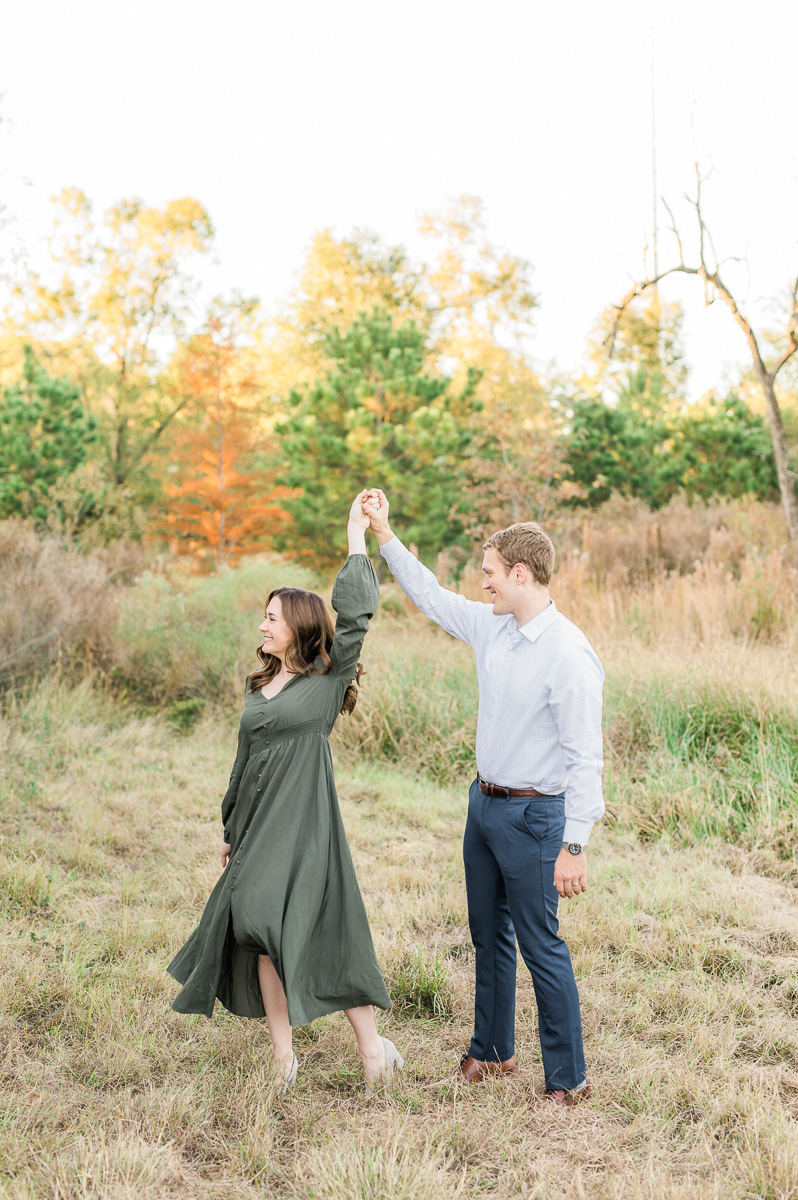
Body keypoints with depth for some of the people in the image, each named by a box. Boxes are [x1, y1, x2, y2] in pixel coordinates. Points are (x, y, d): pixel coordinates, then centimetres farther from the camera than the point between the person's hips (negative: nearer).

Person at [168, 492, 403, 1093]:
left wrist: (357, 534, -13)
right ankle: (283, 1059, 17)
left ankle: (373, 1047, 1)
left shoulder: (328, 679, -4)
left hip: (304, 824, -7)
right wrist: (232, 830, 22)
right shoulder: (259, 686, 15)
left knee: (306, 930, -13)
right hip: (259, 824, 7)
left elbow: (356, 614, -17)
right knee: (263, 937, 7)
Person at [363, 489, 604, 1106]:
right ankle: (492, 1052, 36)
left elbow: (585, 757, -21)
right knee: (489, 937, 19)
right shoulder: (492, 627, 3)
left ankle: (568, 1079, 16)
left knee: (542, 946, 1)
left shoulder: (570, 654, -21)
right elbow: (432, 596, 19)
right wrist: (384, 533, 20)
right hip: (484, 802, 8)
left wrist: (574, 846, -23)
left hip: (532, 815, -8)